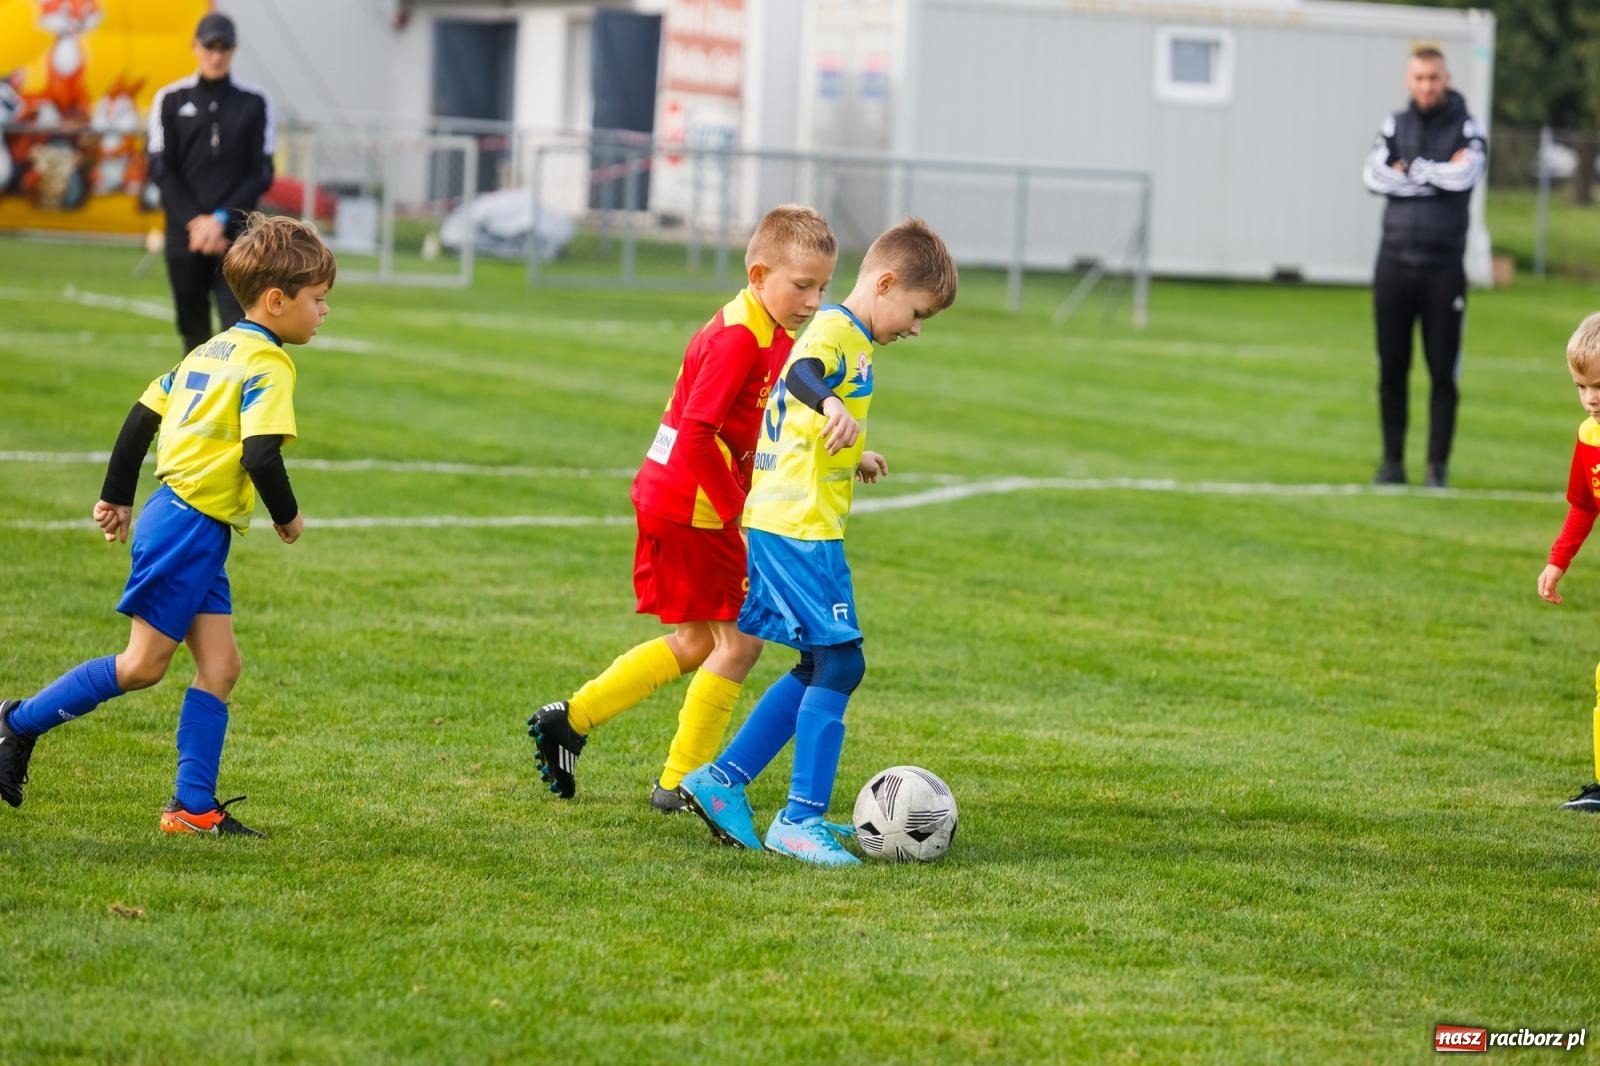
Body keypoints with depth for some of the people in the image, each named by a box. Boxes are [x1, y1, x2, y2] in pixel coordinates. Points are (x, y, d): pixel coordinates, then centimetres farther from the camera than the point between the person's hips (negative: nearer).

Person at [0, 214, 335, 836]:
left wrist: (117, 496, 25)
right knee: (143, 665, -3)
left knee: (219, 664, 5)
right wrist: (287, 515, -5)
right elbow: (261, 456, -22)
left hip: (197, 532, 9)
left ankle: (194, 807, 3)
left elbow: (141, 417, 18)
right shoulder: (267, 366, -13)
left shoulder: (212, 352, 15)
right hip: (190, 528, -9)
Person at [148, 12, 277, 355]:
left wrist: (222, 219, -9)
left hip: (236, 237, -1)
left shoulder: (255, 103, 6)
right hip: (185, 237, 1)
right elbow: (161, 169, 2)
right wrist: (195, 221, -10)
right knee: (194, 331, 5)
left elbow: (262, 173, 3)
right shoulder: (171, 100, 7)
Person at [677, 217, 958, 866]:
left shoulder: (844, 334, 20)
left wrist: (852, 459, 51)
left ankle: (722, 779, 17)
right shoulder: (838, 329, -12)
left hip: (785, 525, 11)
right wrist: (831, 407, -56)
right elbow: (801, 373, -36)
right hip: (800, 527, -11)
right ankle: (801, 819, -9)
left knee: (820, 668, 14)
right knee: (839, 664, -10)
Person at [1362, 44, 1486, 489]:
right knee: (1391, 368, 5)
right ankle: (1393, 461, 12)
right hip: (1395, 263, 2)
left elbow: (1464, 175, -16)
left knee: (1443, 371, -2)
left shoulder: (1466, 128, 2)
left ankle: (1438, 464, 3)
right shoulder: (1395, 125, 10)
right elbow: (1374, 177, -5)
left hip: (1444, 268, -2)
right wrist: (1437, 176, -9)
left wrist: (1410, 169, -6)